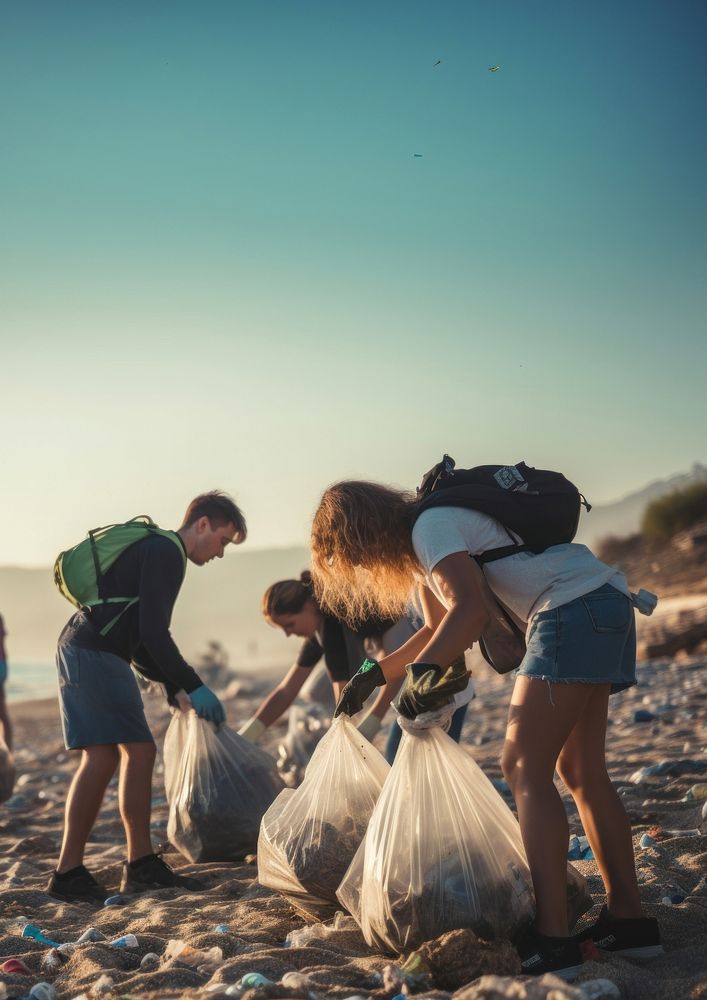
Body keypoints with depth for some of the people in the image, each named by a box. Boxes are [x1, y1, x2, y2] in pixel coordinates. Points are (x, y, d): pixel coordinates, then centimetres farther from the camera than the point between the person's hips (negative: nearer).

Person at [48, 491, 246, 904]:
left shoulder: (154, 549, 23)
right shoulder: (167, 552, -9)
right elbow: (153, 633, -18)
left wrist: (172, 683, 22)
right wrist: (193, 687, -13)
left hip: (99, 655, 11)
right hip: (93, 653, -11)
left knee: (141, 751, 9)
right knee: (102, 755, -13)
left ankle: (142, 865, 12)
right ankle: (69, 873, -9)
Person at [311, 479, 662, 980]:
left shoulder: (431, 525, -11)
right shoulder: (424, 535, 20)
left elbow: (470, 610, -26)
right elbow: (442, 627, 29)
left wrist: (423, 668, -37)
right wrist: (377, 673, 25)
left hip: (575, 611, -11)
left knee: (525, 768, -12)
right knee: (582, 772, 12)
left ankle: (553, 938, -16)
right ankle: (629, 919, 14)